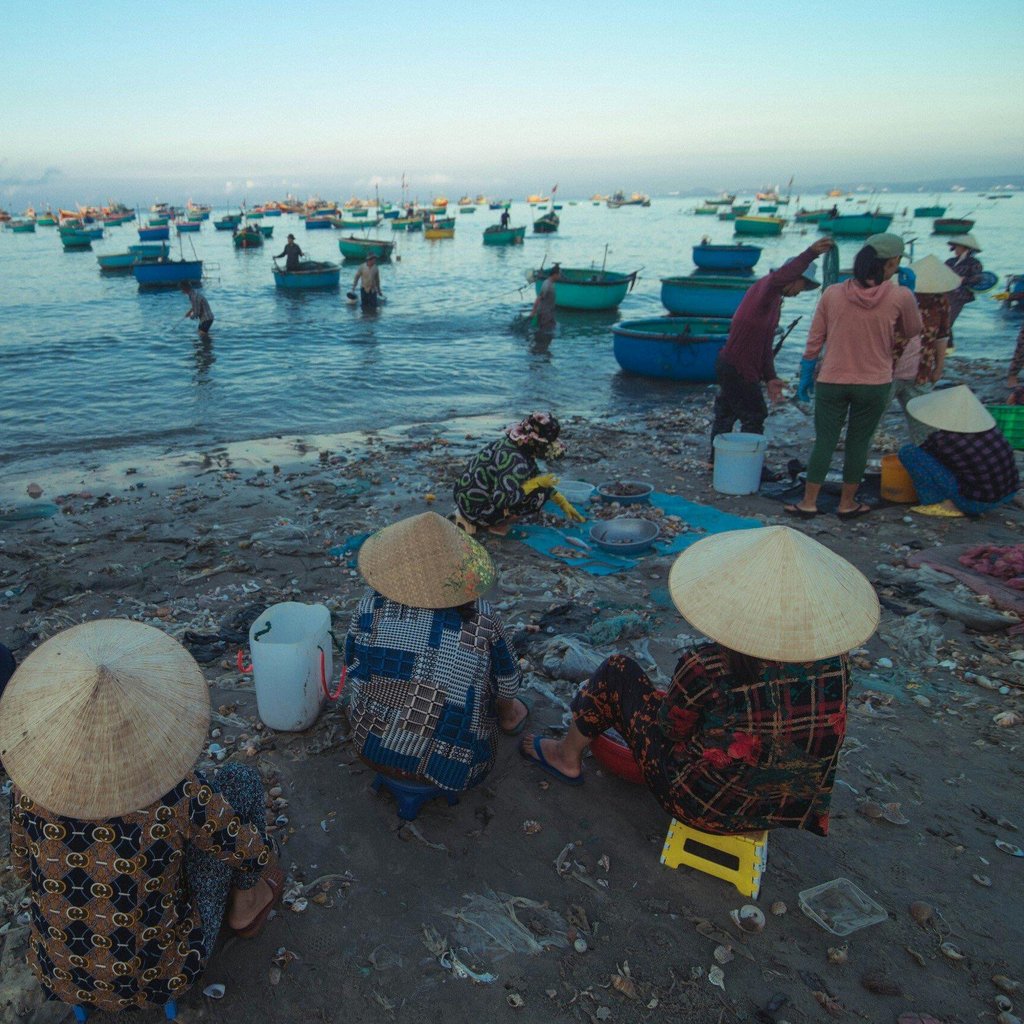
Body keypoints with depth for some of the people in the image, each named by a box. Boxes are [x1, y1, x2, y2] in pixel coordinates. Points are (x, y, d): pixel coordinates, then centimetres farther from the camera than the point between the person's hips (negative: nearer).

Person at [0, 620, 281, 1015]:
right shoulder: (178, 796, -33)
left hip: (60, 977, 4)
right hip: (160, 977, -3)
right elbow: (255, 855, -15)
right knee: (240, 777, 3)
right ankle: (245, 903, 26)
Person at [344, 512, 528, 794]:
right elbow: (509, 684, -2)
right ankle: (508, 715, 54)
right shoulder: (481, 617, -18)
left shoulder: (371, 604, -14)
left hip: (373, 750, 2)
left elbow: (352, 673, 0)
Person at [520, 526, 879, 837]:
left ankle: (567, 757, 31)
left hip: (705, 809, -5)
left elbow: (671, 727, -13)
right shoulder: (835, 663, -19)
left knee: (618, 670, 7)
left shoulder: (705, 668, -33)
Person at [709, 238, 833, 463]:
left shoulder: (775, 303, 18)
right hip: (738, 369, -11)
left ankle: (717, 460, 34)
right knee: (753, 417, -1)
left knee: (726, 414, 21)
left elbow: (766, 345, 16)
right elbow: (781, 277, -40)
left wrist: (770, 378, 8)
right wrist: (811, 253, -51)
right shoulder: (765, 287, -13)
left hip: (729, 366, 11)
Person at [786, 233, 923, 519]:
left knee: (824, 442, 8)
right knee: (858, 443, 11)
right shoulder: (900, 296, -10)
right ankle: (847, 504, 22)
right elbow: (912, 331, 8)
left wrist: (806, 374, 11)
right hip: (875, 384, -1)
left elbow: (814, 340, -1)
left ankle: (809, 503, 13)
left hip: (832, 381, 1)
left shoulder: (832, 294, -6)